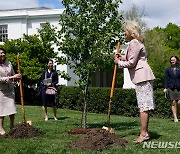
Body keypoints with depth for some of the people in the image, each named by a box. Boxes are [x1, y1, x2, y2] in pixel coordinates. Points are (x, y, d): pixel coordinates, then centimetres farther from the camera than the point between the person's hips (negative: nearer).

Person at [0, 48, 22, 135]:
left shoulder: (8, 64, 5)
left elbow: (13, 75, 13)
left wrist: (18, 77, -10)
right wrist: (12, 77, -23)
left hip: (10, 89, 5)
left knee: (12, 109, 5)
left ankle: (12, 126, 22)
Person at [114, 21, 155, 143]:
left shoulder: (134, 43, -11)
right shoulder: (136, 42, 22)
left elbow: (131, 63, -14)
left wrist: (119, 63, 1)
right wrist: (122, 57, 15)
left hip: (142, 76, -11)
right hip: (142, 77, 11)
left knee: (143, 106, -9)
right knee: (144, 106, 10)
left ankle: (143, 134, -7)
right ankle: (145, 132, 15)